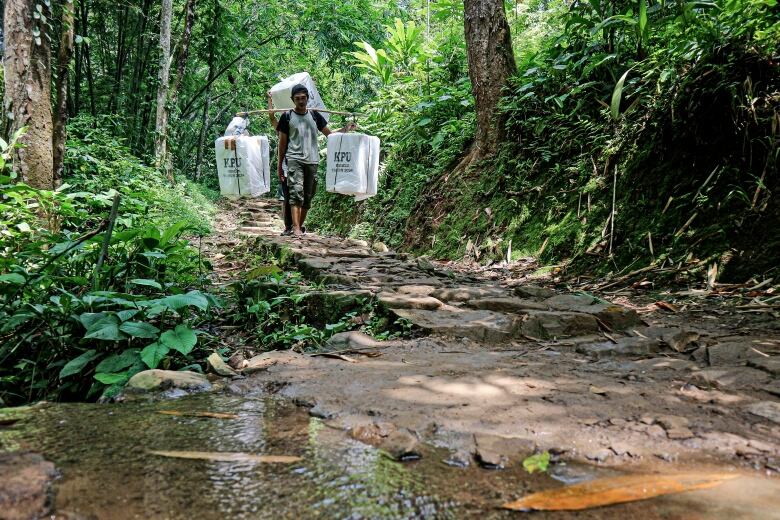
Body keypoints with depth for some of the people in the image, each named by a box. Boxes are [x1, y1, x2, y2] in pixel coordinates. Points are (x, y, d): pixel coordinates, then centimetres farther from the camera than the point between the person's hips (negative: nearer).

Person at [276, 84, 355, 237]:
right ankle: (296, 228, -23)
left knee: (308, 196, 6)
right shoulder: (287, 116, 6)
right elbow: (282, 143, 7)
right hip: (294, 159, -3)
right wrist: (279, 165, 6)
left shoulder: (314, 115, 13)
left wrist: (345, 129, -6)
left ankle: (301, 225, 17)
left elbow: (330, 134, 11)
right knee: (296, 192, -17)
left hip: (312, 160, 4)